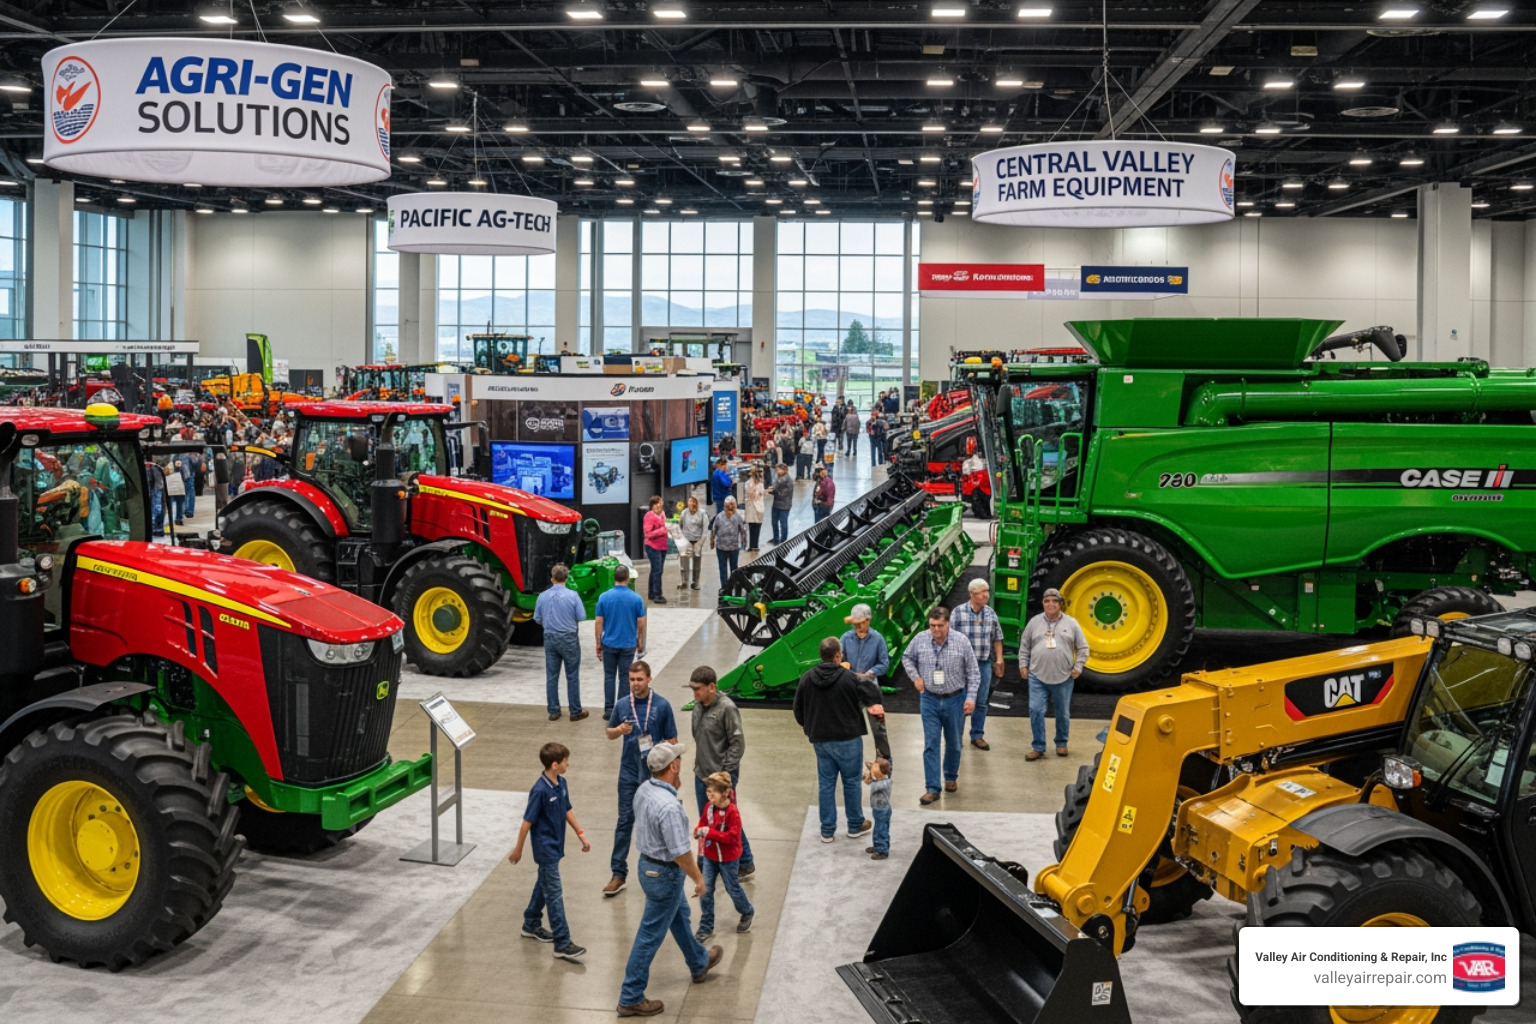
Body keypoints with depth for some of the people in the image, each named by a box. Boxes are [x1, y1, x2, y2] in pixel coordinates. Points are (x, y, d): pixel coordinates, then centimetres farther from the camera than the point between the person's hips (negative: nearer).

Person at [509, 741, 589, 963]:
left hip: (556, 845, 9)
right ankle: (562, 944, -2)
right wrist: (518, 849, -10)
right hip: (545, 847, -9)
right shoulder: (540, 790, -25)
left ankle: (531, 925, 40)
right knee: (554, 895, -5)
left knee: (544, 885, 22)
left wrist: (580, 833, 11)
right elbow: (527, 821, -17)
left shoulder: (561, 783, 0)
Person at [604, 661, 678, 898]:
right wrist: (619, 730, -13)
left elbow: (672, 740, -3)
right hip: (629, 773, 2)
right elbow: (610, 733, 9)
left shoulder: (662, 705, -8)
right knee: (625, 821, 1)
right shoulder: (622, 704, -2)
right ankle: (619, 873, 5)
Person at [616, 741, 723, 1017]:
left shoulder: (644, 790, -5)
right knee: (650, 935, 3)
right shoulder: (668, 806, -33)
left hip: (648, 862, 10)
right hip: (664, 873, -10)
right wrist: (698, 878, -12)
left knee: (679, 915, 30)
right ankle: (630, 998, 14)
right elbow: (680, 853, -28)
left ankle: (699, 963, 53)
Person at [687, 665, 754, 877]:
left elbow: (738, 744, -16)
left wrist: (724, 774, -16)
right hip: (701, 775, 7)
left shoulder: (727, 708, -19)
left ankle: (745, 863, 17)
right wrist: (698, 767, 8)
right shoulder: (698, 705, 2)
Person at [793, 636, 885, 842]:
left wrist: (809, 728, 19)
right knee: (852, 782, 12)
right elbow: (873, 693, -12)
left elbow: (798, 709, 5)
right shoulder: (849, 678, -18)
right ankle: (855, 825, 24)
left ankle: (827, 829, 16)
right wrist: (873, 705, 10)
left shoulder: (807, 678, -3)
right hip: (847, 740, -4)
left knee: (826, 784, 11)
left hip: (820, 740, 4)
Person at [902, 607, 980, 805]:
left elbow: (973, 673, -6)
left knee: (953, 743, 15)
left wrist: (971, 697, -13)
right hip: (930, 699, 1)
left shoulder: (961, 642, -13)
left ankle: (951, 777, 37)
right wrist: (915, 677, -3)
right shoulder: (920, 639, -9)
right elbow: (907, 658, 11)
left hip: (955, 699, 0)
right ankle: (932, 788, 3)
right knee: (931, 744, -1)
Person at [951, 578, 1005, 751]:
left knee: (981, 703, 9)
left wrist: (999, 660, 7)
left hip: (984, 664, 4)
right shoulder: (958, 613, -8)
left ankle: (977, 736, 20)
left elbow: (997, 639, 12)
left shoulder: (991, 614, 5)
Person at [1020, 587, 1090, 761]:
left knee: (1063, 713, 10)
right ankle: (1038, 747, 3)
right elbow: (1024, 646, 12)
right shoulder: (1034, 622, 4)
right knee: (1035, 711, -6)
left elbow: (1083, 648, 6)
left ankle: (1061, 743, 29)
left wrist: (1078, 667, -2)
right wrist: (1023, 665, 5)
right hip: (1037, 676, 0)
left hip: (1063, 678, 0)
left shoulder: (1071, 623, 1)